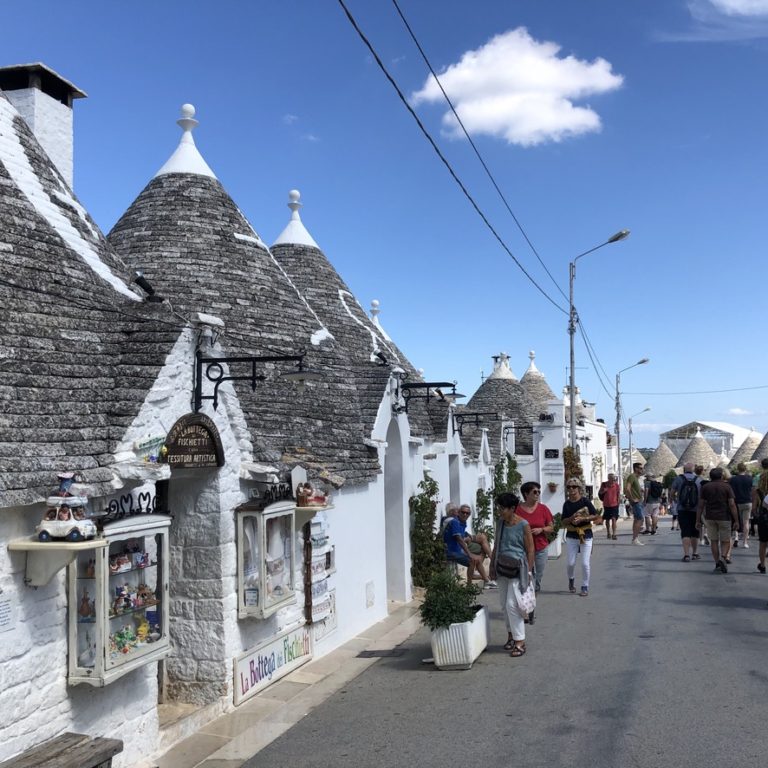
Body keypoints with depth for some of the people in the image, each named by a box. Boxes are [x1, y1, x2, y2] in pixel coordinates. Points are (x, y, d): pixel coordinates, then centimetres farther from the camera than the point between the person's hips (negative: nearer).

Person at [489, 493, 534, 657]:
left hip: (517, 569, -7)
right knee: (504, 604, 12)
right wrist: (492, 565, 13)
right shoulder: (500, 523, 6)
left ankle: (520, 642, -4)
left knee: (512, 604, -11)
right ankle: (511, 634, 26)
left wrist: (528, 571, -12)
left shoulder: (523, 525, -12)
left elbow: (530, 550, -9)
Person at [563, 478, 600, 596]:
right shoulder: (567, 503, 1)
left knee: (585, 563, -4)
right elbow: (564, 522, 1)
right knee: (571, 563, 3)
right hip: (571, 536, 2)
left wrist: (583, 518, -19)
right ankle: (571, 580, 33)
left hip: (586, 535, -2)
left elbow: (596, 516, -8)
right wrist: (572, 518, -17)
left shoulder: (585, 501, -8)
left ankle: (585, 587, 12)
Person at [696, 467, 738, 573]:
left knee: (714, 541, 10)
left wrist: (698, 520, 6)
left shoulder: (705, 487, 2)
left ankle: (717, 564, 6)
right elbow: (732, 504, -8)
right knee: (726, 541, 7)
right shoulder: (727, 487, -3)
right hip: (724, 517, -2)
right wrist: (736, 520, -4)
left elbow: (700, 505, 1)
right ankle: (724, 557, -19)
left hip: (710, 517, 2)